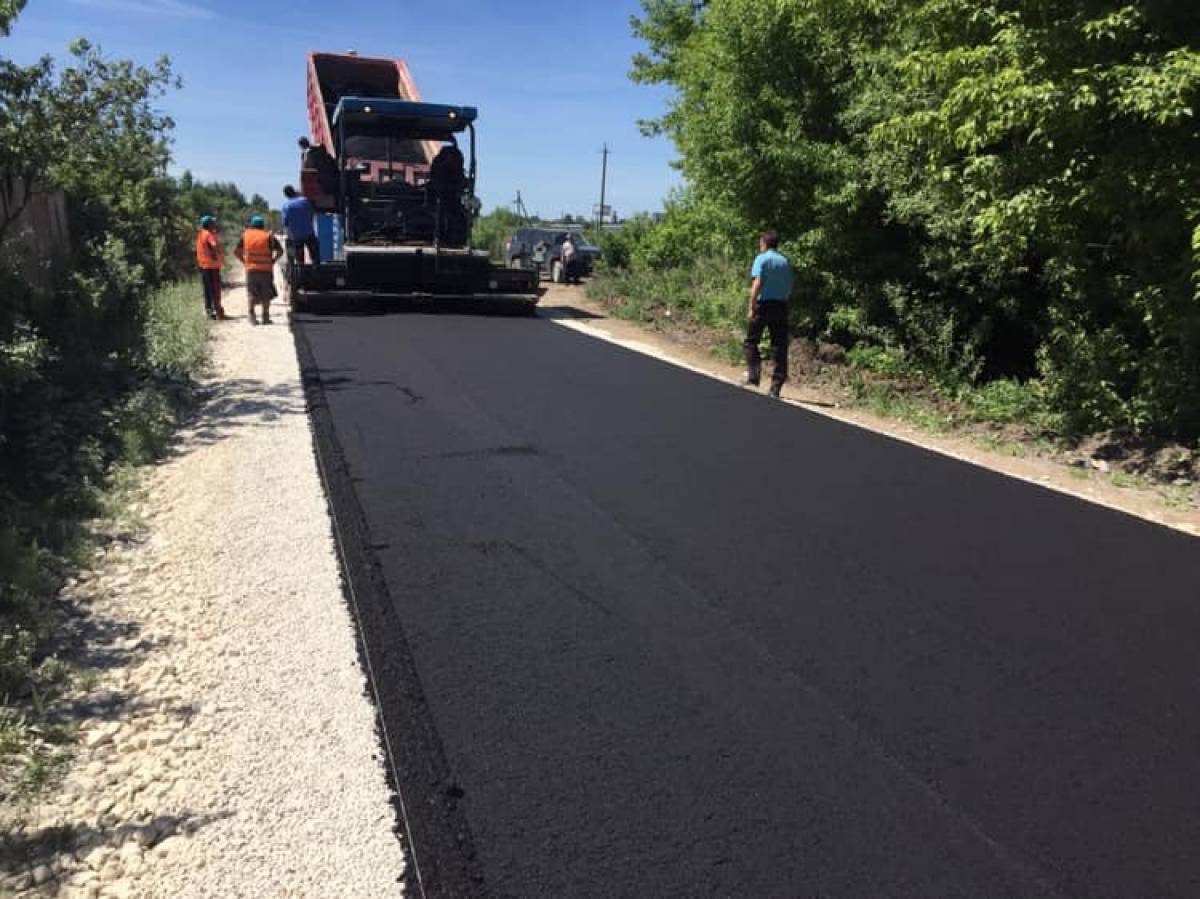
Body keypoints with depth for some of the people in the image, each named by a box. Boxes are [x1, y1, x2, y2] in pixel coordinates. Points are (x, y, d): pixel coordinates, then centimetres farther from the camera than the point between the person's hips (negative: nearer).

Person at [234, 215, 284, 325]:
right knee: (266, 294, 7)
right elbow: (280, 251, -6)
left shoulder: (245, 235, 7)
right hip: (266, 269, -2)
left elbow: (236, 251, 3)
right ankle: (265, 317, 7)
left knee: (252, 293, 9)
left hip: (251, 268, 2)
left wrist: (244, 261, 11)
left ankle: (251, 312, -10)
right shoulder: (268, 236, 1)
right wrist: (273, 260, 3)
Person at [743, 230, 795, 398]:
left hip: (764, 304, -4)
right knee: (779, 346, 5)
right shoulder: (785, 261, 12)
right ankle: (776, 387, 5)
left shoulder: (761, 259, -3)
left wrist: (751, 307, -12)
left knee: (751, 341, 10)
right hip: (782, 306, 4)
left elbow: (757, 284, -14)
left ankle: (753, 376, 0)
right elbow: (790, 288, 9)